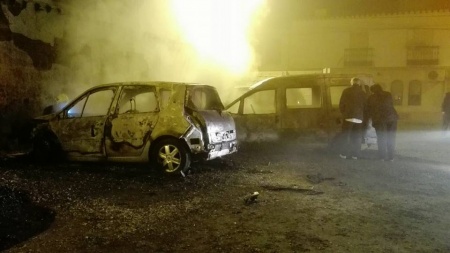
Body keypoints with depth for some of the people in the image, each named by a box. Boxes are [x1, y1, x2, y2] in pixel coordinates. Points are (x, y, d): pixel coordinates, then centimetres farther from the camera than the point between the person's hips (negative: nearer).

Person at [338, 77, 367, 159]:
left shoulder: (346, 91, 1)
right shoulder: (363, 94, 7)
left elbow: (341, 105, 2)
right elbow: (366, 107, 9)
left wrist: (343, 113, 15)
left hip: (348, 117, -2)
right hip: (359, 118, 2)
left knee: (346, 136, 5)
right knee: (357, 137, 7)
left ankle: (344, 153, 5)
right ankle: (355, 154, 8)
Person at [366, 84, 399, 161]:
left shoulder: (371, 98, -3)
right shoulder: (388, 95, 5)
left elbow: (369, 110, 2)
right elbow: (391, 105, 15)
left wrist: (370, 117, 19)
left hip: (379, 119, -2)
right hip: (391, 118, 2)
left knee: (381, 138, 7)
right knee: (391, 138, 10)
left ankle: (382, 156, 6)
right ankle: (390, 156, 11)